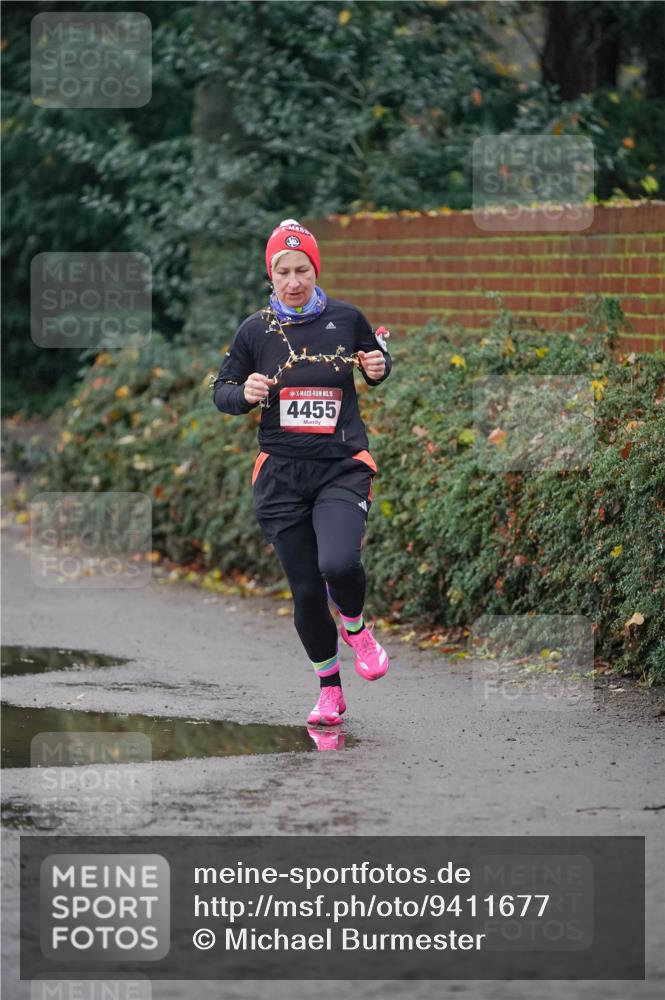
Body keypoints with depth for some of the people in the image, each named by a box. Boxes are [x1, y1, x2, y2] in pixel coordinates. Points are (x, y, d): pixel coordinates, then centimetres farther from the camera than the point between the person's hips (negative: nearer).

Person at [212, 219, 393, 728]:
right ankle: (330, 690, 23)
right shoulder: (256, 329, 1)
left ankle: (356, 629, 8)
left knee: (338, 563, -26)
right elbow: (222, 391, 11)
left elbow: (378, 362, 18)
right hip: (282, 473, 2)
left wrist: (379, 368, -5)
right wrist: (246, 393, -11)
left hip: (342, 469, -2)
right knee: (306, 590, 3)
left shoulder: (345, 318, 0)